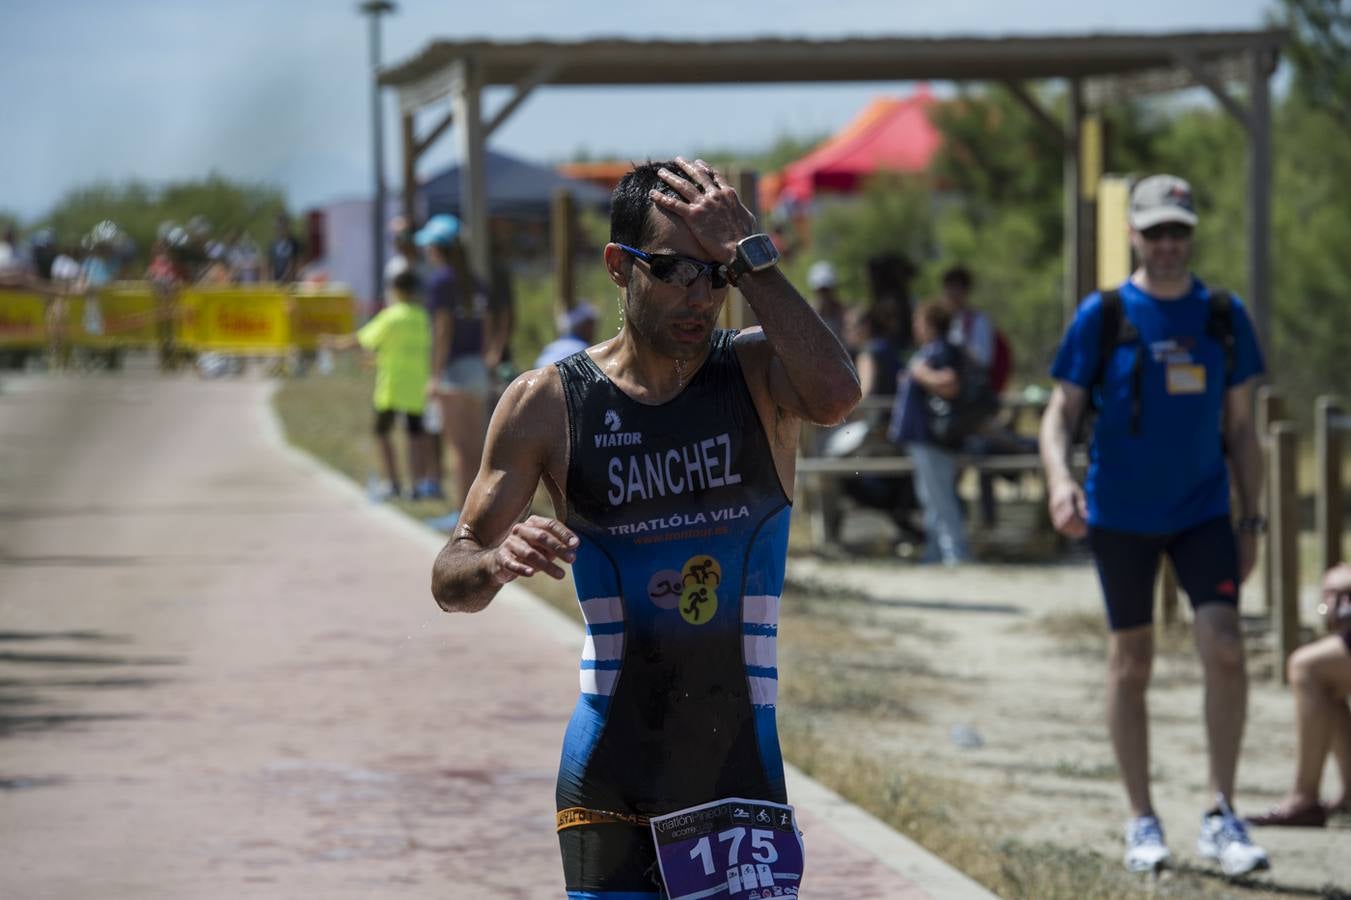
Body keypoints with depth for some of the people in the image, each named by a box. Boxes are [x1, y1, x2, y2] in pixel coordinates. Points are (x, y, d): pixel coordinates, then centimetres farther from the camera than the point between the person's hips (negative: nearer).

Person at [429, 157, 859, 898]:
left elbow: (835, 397, -25)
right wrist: (497, 562, -23)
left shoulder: (758, 371, 0)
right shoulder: (549, 404, -1)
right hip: (610, 780, -1)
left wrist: (749, 256, -22)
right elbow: (450, 580, 1)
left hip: (743, 779, 1)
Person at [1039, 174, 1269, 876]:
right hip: (1120, 515, -1)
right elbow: (1060, 411, -4)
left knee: (1224, 649, -13)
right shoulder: (1103, 315, -4)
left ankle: (1220, 817, -4)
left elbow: (1241, 428, 9)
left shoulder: (1224, 316, 3)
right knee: (1131, 661, 5)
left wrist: (1252, 522, 6)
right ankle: (1142, 821, 16)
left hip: (1203, 510, 1)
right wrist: (1059, 477, -24)